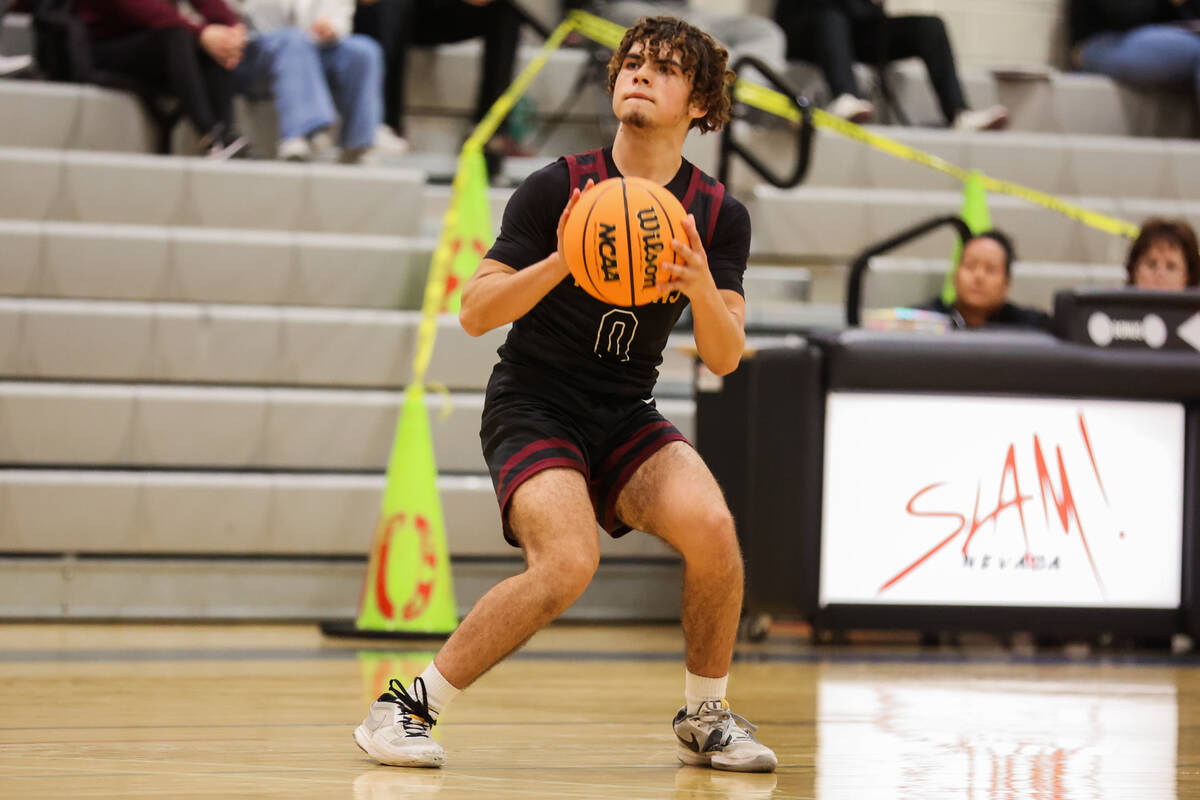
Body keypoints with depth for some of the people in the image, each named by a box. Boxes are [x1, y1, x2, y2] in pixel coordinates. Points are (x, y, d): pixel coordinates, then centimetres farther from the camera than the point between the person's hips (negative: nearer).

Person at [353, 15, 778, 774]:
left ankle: (706, 718, 0)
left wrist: (701, 289, -26)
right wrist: (560, 264, -27)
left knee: (712, 527, -23)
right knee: (569, 563, -28)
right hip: (533, 407, -4)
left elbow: (725, 359, -5)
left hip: (627, 418, 4)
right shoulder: (558, 189, -11)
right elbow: (475, 313, -11)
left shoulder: (720, 215, -2)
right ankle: (407, 707, -13)